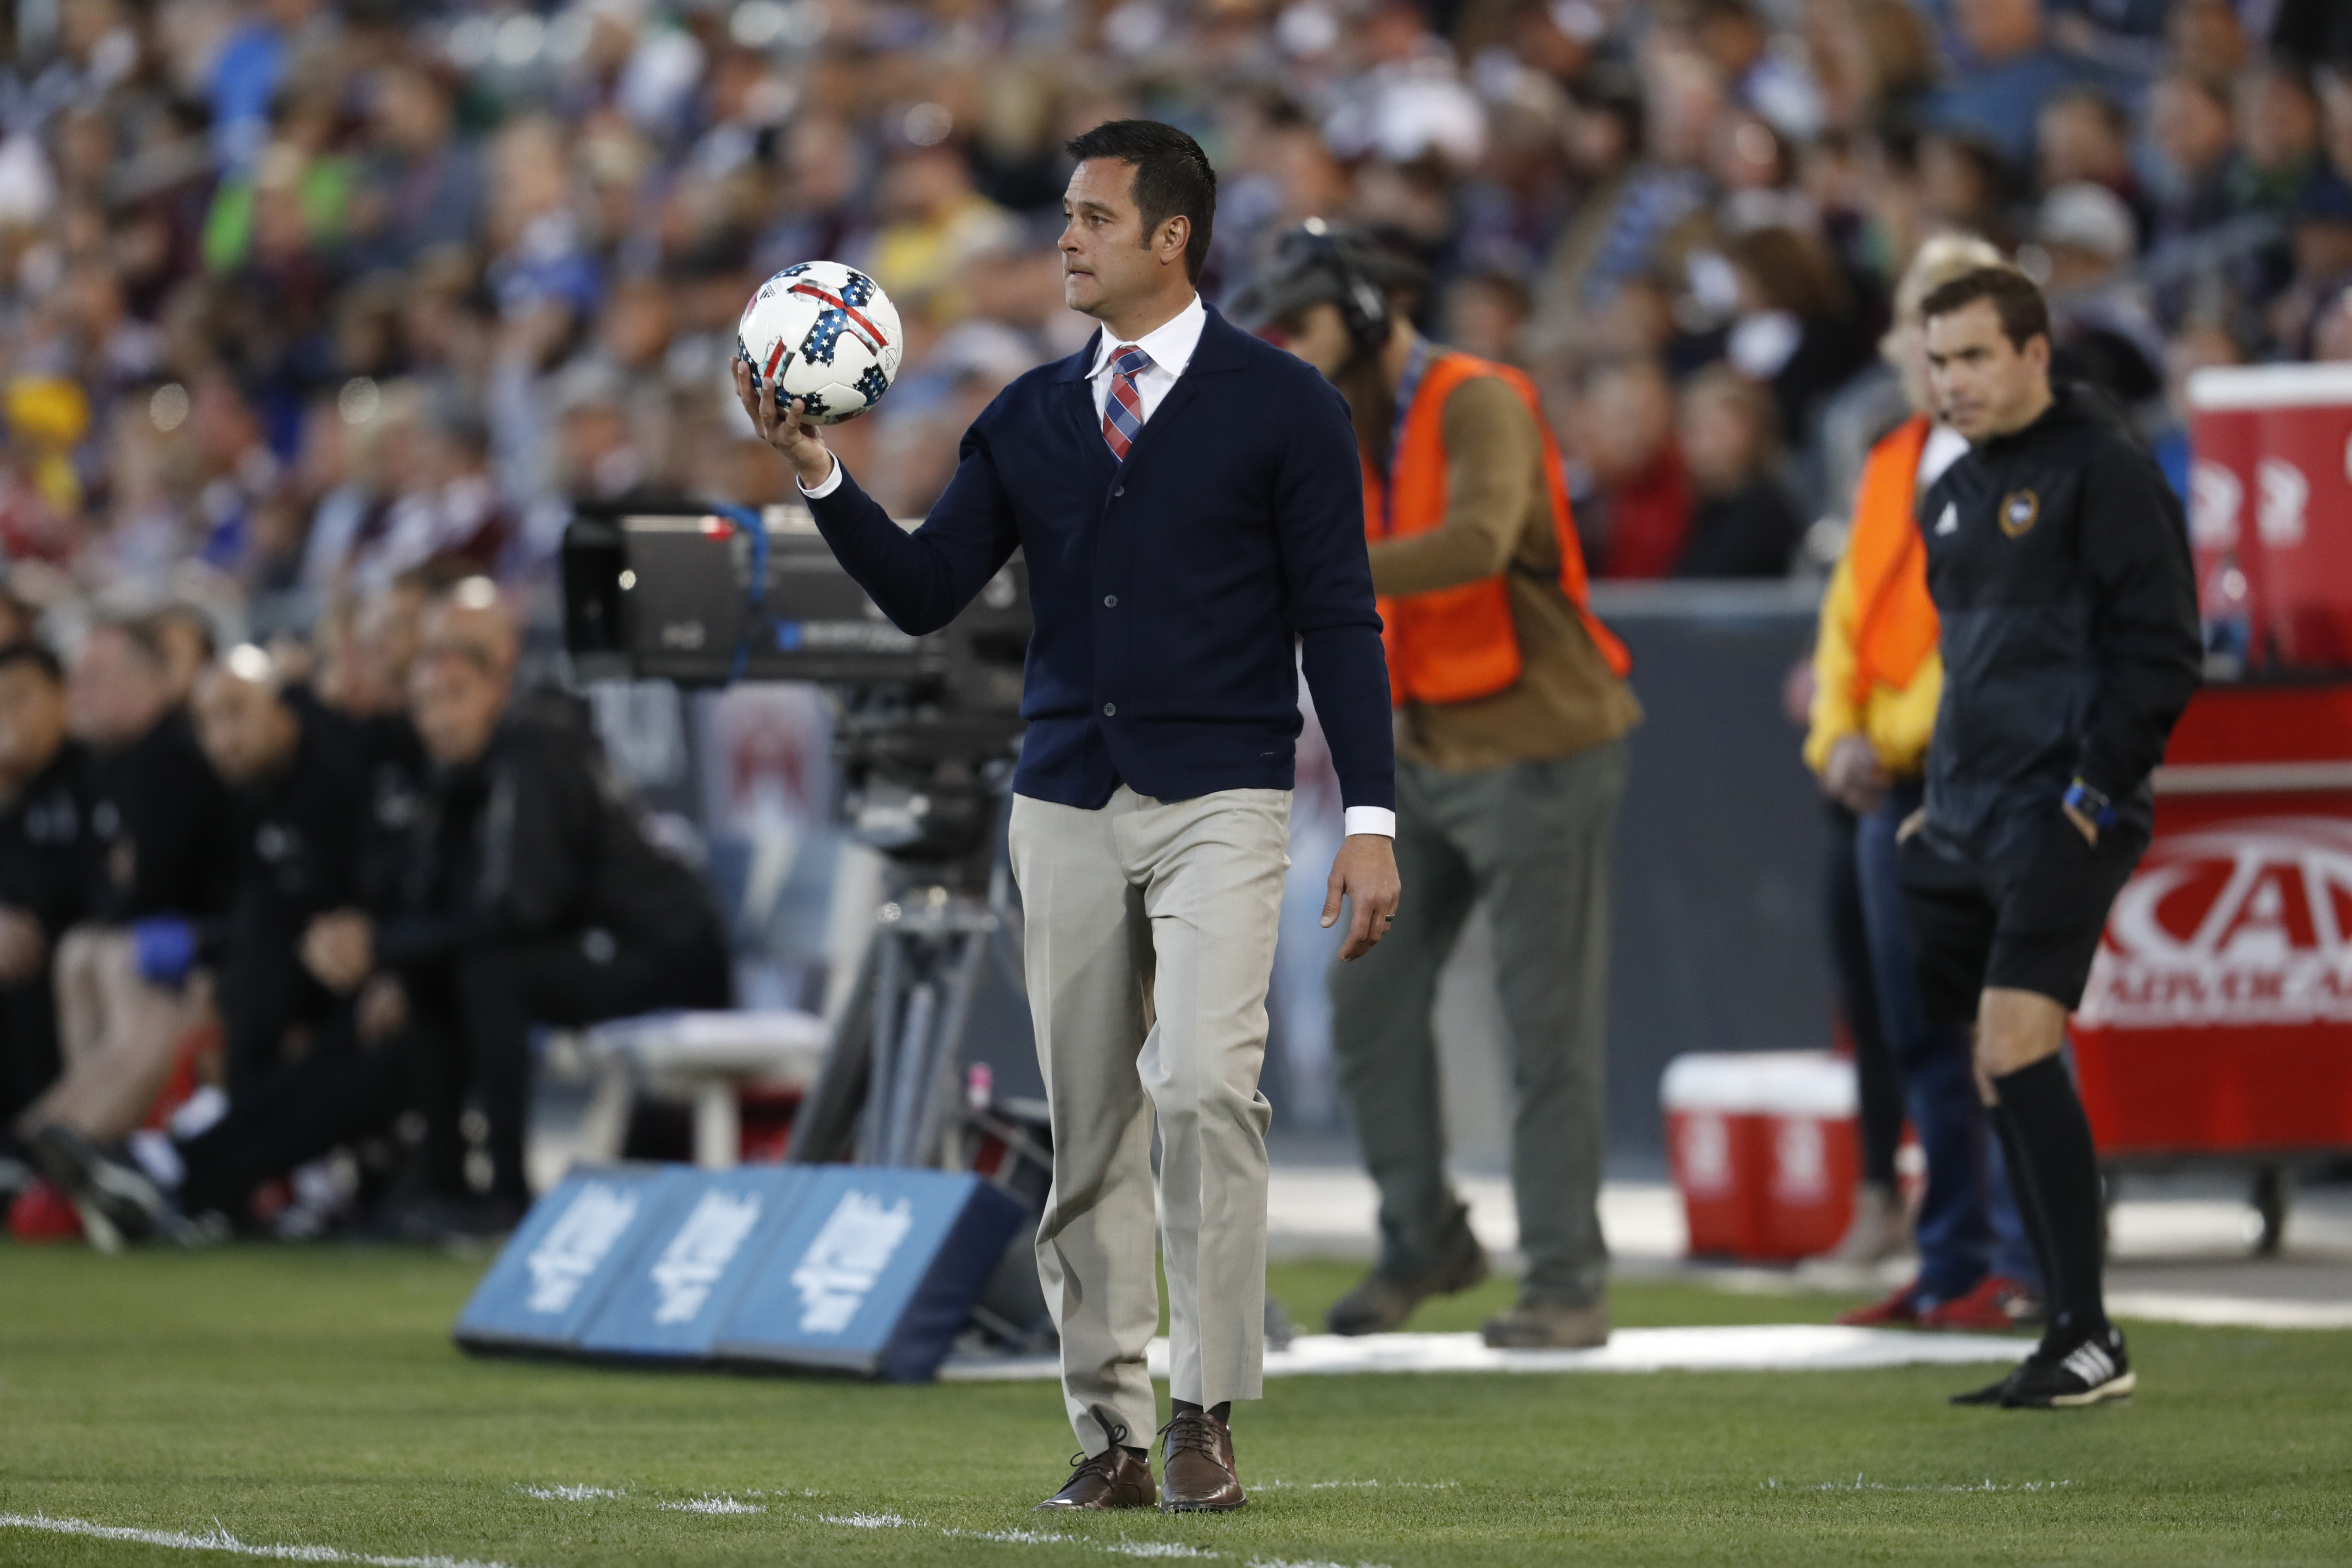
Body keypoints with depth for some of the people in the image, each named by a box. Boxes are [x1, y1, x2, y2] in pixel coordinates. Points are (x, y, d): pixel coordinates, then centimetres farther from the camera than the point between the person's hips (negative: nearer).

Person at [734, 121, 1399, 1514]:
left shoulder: (1280, 405, 0)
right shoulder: (1032, 419, 13)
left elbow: (1338, 617, -2)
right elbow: (925, 591, 8)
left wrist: (1373, 820, -9)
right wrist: (821, 475, -6)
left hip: (1220, 804, -5)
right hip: (1068, 808, 5)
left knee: (1206, 1083, -20)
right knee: (1087, 1126, 4)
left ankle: (1207, 1412, -13)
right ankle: (1111, 1433, 10)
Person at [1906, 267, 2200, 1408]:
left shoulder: (2103, 472, -6)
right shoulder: (1952, 496, 19)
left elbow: (2162, 650, -10)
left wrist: (2097, 788, -15)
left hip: (2063, 812, -8)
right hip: (1963, 827, 8)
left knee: (2015, 1051, -18)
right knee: (1980, 1071, 5)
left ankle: (2087, 1340, -15)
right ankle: (2074, 1329, 10)